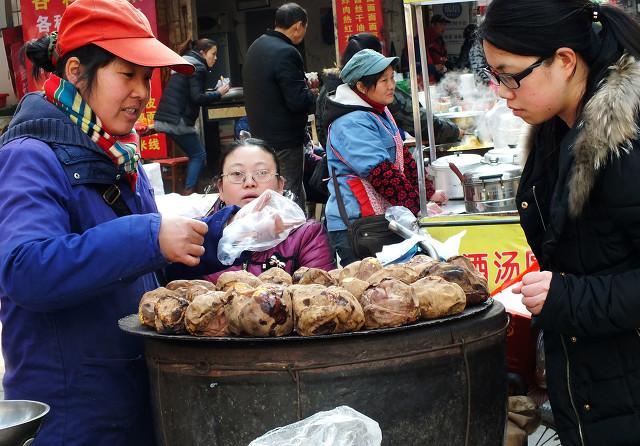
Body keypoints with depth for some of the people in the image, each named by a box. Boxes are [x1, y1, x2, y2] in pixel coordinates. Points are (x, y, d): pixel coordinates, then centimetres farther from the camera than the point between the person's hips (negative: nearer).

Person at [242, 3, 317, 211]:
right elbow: (298, 101, -23)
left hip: (260, 133, 9)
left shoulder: (256, 46, 11)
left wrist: (303, 83, 17)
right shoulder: (286, 53, -19)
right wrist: (317, 95, -4)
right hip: (284, 139, -9)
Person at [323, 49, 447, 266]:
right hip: (355, 227, -9)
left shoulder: (380, 112, 15)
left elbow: (403, 157, 19)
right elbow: (381, 174, -22)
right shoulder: (351, 124, -17)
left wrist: (429, 193, 9)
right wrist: (420, 207, -21)